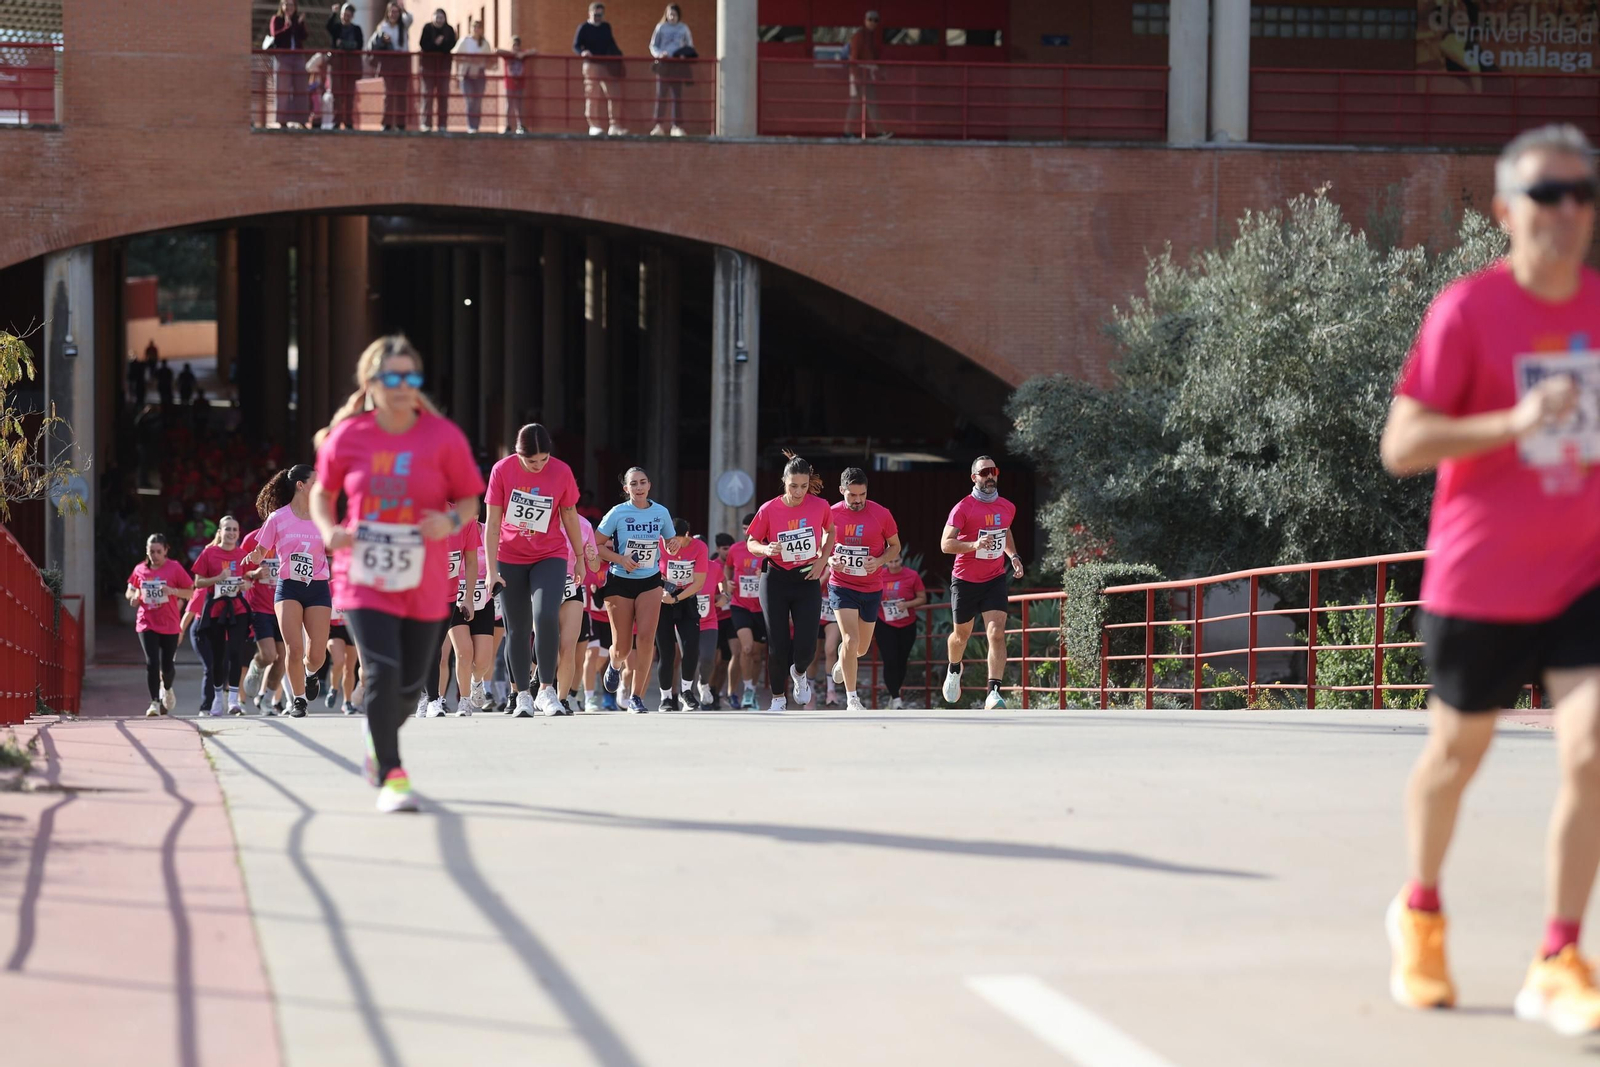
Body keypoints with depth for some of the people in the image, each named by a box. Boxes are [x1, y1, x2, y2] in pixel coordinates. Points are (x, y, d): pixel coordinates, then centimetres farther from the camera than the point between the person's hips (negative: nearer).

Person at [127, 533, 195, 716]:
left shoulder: (174, 568, -4)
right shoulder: (140, 570, 4)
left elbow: (191, 593, -4)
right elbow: (130, 591, 17)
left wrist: (173, 591, -21)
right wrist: (134, 595, -6)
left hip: (169, 625, -1)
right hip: (146, 624, 1)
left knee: (167, 665, 7)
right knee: (151, 663, -13)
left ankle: (167, 689, 40)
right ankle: (155, 702, -5)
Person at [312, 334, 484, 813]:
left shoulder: (444, 437, -5)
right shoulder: (347, 437, -4)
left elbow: (469, 501, 3)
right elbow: (322, 493, 12)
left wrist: (452, 521, -19)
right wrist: (329, 531, -8)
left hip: (424, 584, 2)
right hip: (363, 579, -2)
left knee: (409, 682, 10)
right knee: (383, 671, -18)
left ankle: (378, 736, 44)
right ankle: (391, 776, -7)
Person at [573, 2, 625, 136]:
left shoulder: (606, 27, 15)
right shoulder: (583, 28, 0)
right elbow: (576, 46, -5)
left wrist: (618, 55, 7)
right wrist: (583, 52, -25)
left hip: (607, 65, 5)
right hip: (591, 64, -5)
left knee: (612, 95, -1)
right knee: (591, 95, -4)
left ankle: (613, 125, 1)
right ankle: (593, 126, -2)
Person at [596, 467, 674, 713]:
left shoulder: (661, 513, 0)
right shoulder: (617, 513, -8)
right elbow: (597, 545, -4)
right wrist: (621, 559, -18)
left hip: (650, 582, 2)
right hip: (620, 582, -1)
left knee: (646, 638, -16)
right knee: (623, 647, 2)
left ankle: (636, 697, -7)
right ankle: (615, 665, 42)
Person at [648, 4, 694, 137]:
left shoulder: (683, 29, 10)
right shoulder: (661, 27, 7)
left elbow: (690, 47, 13)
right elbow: (653, 45, 7)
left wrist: (685, 55, -8)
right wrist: (659, 54, -14)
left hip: (678, 65, 1)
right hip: (663, 64, -1)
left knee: (677, 95, 1)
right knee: (661, 94, -5)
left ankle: (677, 126, 4)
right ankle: (658, 125, -5)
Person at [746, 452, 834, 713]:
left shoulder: (819, 506, -7)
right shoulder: (769, 510, -10)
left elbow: (830, 531, 14)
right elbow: (751, 543, 1)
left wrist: (822, 560, 0)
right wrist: (766, 549, -21)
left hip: (808, 580, 1)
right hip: (777, 581, -1)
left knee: (806, 646, -8)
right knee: (778, 645, -1)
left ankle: (798, 674, 28)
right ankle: (778, 699, 17)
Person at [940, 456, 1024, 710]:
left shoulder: (1008, 507, 5)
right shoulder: (963, 508, -13)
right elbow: (946, 544, -20)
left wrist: (1013, 556, 10)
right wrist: (974, 544, -35)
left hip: (995, 580, 2)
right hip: (965, 581, -2)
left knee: (997, 634, -16)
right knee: (962, 634, 14)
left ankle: (994, 692, -22)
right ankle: (954, 670, 48)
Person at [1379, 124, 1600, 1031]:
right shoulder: (1468, 310, -12)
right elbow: (1401, 445, -17)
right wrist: (1514, 423, -28)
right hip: (1479, 579, -3)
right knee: (1457, 754, 14)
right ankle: (1420, 912, 41)